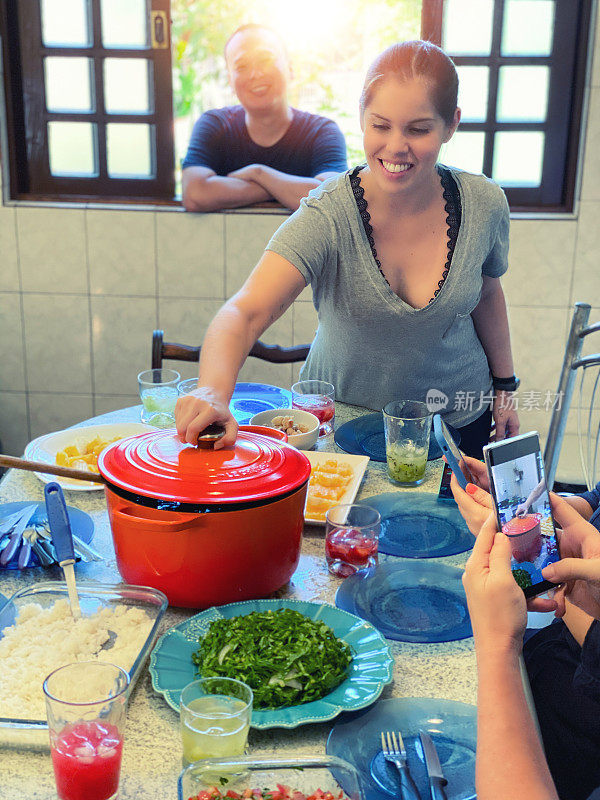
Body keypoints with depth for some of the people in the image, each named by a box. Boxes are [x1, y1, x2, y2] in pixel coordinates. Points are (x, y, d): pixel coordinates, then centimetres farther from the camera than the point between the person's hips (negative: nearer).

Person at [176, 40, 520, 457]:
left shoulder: (484, 205, -15)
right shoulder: (328, 218, -26)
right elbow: (244, 313, -38)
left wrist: (505, 387, 11)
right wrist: (214, 391, -57)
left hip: (459, 420, 3)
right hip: (341, 420, -2)